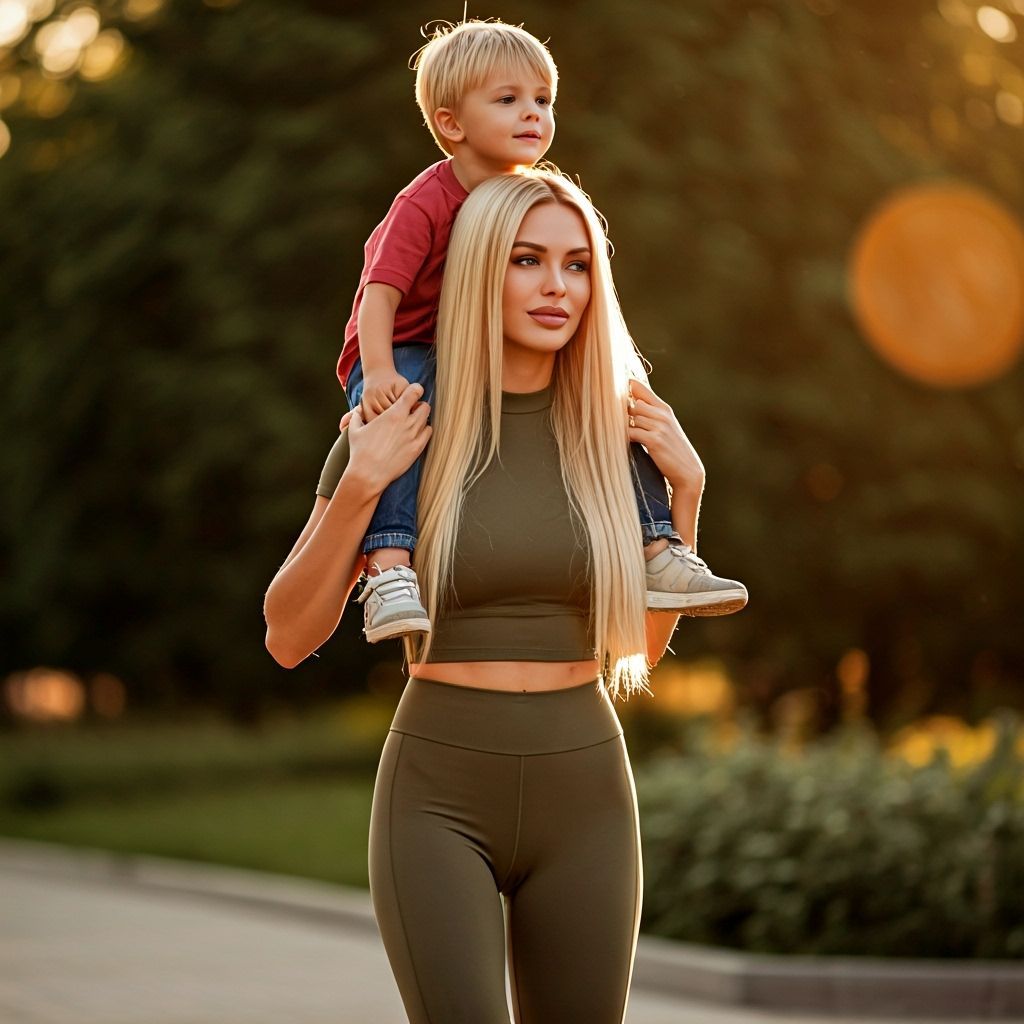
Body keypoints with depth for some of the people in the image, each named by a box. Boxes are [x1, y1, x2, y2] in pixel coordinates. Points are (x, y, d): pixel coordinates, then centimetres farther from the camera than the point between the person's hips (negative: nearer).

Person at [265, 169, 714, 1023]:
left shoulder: (612, 427, 3)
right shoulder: (399, 432, -5)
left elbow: (643, 643, 10)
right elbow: (289, 637, -4)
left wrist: (687, 487, -1)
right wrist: (359, 487, -17)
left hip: (583, 795, 3)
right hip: (441, 796, -3)